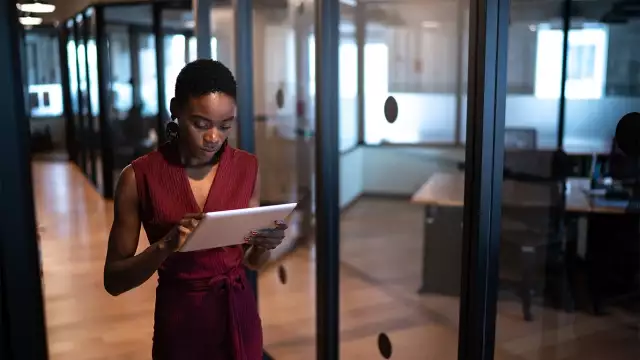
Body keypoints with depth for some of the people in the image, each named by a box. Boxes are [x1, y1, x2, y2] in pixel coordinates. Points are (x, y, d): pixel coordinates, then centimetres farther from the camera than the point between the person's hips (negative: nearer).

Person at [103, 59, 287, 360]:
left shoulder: (247, 167, -5)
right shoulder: (139, 177, -14)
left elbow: (251, 261, 4)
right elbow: (114, 280, -10)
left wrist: (264, 245, -17)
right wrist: (165, 245, -27)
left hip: (240, 317, 3)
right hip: (181, 324, -3)